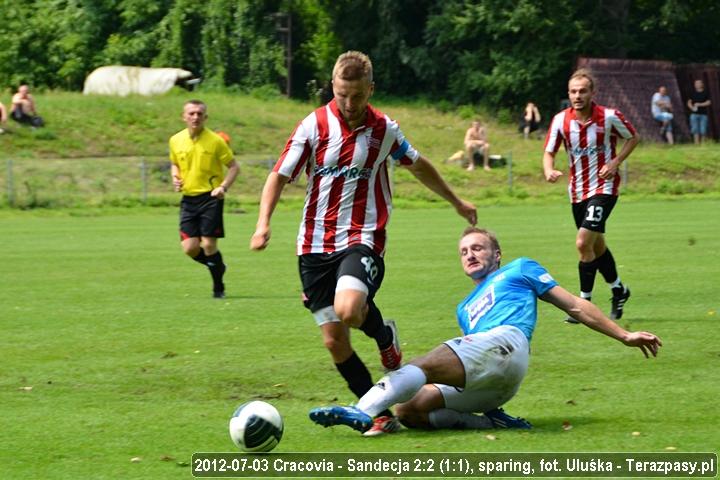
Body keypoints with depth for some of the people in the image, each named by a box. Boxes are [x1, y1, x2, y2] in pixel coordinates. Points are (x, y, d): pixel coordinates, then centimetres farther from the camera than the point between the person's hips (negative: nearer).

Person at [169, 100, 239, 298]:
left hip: (210, 197, -4)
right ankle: (217, 266, 26)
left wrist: (224, 187, -15)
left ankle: (218, 287, 11)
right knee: (190, 248, -5)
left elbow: (234, 166, 0)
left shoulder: (215, 141, -8)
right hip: (188, 199, 4)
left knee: (208, 245, -9)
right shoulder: (176, 141, 4)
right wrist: (175, 177, 2)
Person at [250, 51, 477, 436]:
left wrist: (456, 202, 31)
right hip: (315, 245, 2)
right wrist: (263, 224, -16)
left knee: (348, 310, -30)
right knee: (334, 341, -2)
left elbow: (418, 166, 19)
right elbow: (280, 175, 0)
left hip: (362, 240, -2)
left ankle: (384, 334, 6)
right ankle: (382, 414, 11)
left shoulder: (384, 130, 1)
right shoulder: (314, 126, -3)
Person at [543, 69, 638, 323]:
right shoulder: (561, 120, -5)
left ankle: (585, 303, -9)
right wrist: (549, 171, -23)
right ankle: (619, 290, 40)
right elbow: (549, 152, -1)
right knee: (597, 246, 18)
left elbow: (633, 138, 3)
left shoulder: (609, 116, -12)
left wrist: (615, 162, -12)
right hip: (577, 192, 5)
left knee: (583, 243, -18)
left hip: (604, 188, -5)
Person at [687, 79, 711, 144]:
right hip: (695, 114, 1)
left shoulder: (705, 93, 4)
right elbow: (689, 102, 14)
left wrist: (700, 104, -12)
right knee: (695, 129, -8)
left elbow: (708, 102, -2)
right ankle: (697, 143, -8)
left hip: (703, 114, -1)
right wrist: (692, 107, -6)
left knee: (703, 130, -3)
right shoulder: (693, 93, 11)